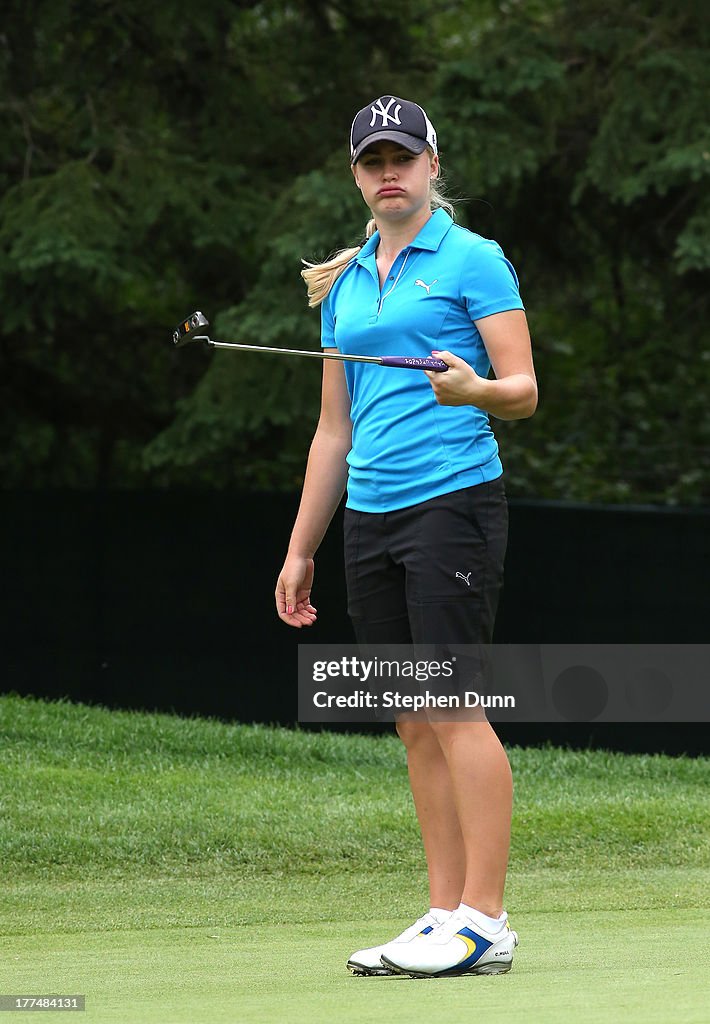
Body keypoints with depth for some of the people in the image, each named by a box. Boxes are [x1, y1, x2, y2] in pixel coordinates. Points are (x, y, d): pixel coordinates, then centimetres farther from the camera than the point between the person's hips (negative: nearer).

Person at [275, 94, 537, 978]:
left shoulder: (472, 260, 0)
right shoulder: (343, 285, 19)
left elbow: (523, 391, -4)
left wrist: (476, 390, -27)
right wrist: (301, 550, 20)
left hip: (453, 499, -6)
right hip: (370, 515, 7)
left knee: (455, 709, -11)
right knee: (416, 725, 4)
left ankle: (483, 923, -12)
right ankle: (445, 915, 5)